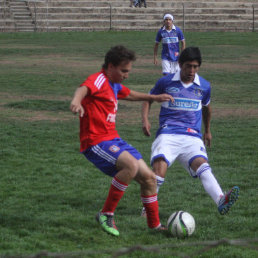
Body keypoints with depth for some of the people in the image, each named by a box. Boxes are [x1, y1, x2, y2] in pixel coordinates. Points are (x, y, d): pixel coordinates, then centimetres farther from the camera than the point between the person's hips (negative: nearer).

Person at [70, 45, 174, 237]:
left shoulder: (114, 85, 17)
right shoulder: (99, 80, -13)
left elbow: (130, 94, 41)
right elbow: (84, 88, -37)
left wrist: (154, 98, 45)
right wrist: (77, 101, -59)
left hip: (113, 140, 10)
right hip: (96, 142, -10)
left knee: (149, 178, 9)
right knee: (132, 165, -33)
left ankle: (155, 225, 26)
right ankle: (106, 214, -21)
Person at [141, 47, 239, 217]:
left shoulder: (204, 86, 11)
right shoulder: (166, 82, 5)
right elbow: (148, 99, 19)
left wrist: (208, 131, 41)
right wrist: (145, 120, 1)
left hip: (192, 137, 1)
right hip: (168, 135, -1)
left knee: (203, 167, -27)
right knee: (159, 172, -24)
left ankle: (221, 201, -51)